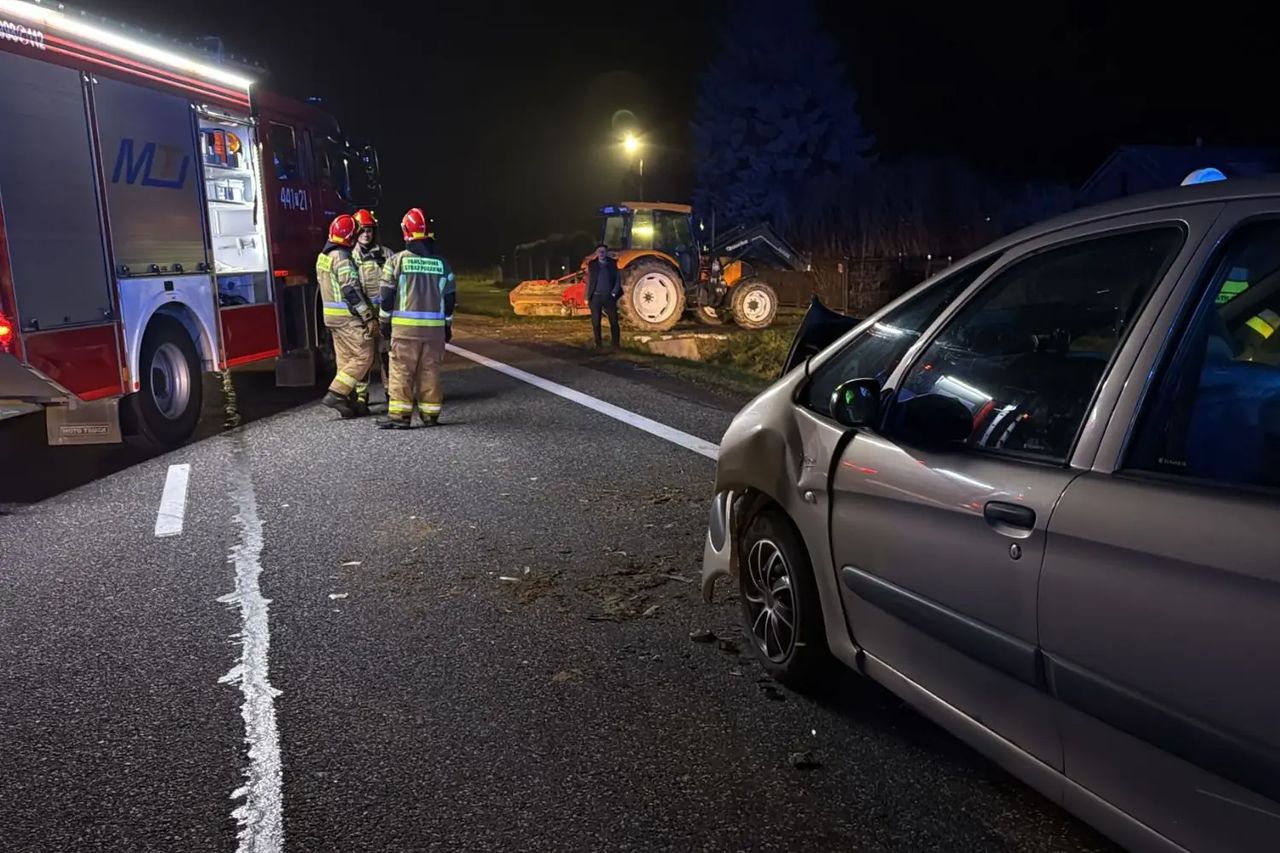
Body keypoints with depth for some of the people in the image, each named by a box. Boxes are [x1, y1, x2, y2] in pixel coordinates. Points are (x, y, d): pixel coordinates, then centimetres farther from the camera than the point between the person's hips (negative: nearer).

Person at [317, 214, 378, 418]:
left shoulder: (323, 256, 14)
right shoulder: (342, 257, -17)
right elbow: (351, 290, -21)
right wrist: (369, 317, -20)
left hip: (331, 315, 10)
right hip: (348, 316, -10)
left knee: (345, 359, 13)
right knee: (364, 356, -6)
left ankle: (343, 400, 14)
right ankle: (335, 394, -9)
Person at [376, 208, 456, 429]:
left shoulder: (397, 260, -4)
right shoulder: (441, 263, 6)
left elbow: (387, 295, -2)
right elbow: (450, 297, 11)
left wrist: (385, 322, 8)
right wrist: (447, 326, 20)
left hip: (405, 326, -3)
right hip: (435, 327, 3)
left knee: (401, 370, 1)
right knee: (430, 370, 8)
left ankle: (399, 415, -1)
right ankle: (430, 414, 11)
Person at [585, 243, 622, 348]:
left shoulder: (612, 263, 4)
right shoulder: (592, 264, 3)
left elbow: (618, 279, 4)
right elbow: (588, 281, 4)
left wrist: (614, 293, -6)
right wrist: (587, 297, 0)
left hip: (609, 297, 0)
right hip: (596, 297, 0)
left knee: (614, 321, -1)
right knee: (596, 322, 2)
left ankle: (615, 344, 6)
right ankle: (598, 344, 11)